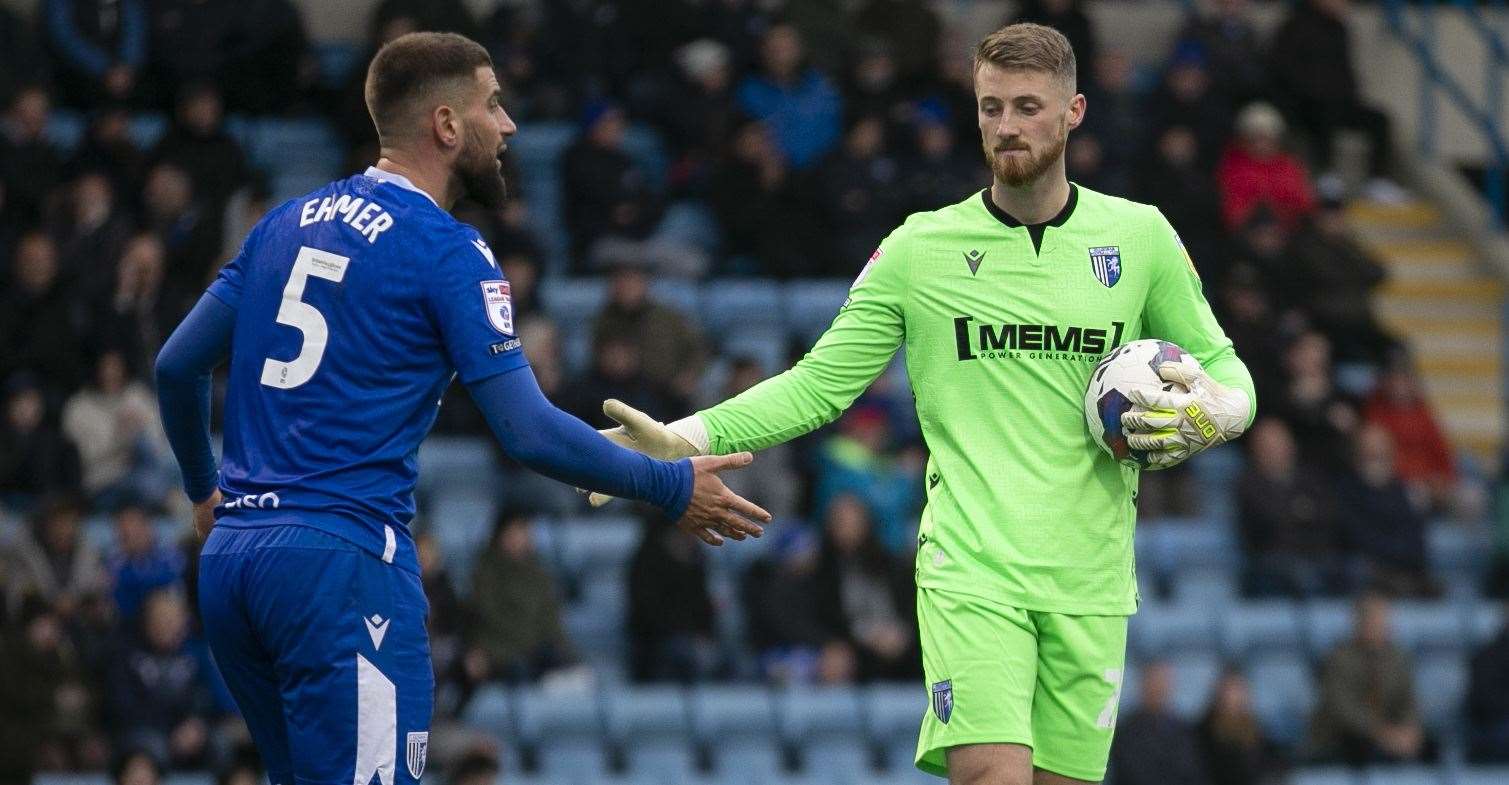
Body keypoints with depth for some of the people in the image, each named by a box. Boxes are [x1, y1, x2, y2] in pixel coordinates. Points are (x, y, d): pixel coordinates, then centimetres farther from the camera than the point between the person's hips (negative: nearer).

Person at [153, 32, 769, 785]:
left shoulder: (289, 222, 15)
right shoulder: (447, 250, -6)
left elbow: (177, 365, 19)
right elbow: (529, 432, -11)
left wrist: (205, 494, 35)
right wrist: (671, 489, 1)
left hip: (230, 557, 8)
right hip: (340, 562, -8)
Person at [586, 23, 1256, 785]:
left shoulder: (1139, 237, 8)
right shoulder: (919, 249, 4)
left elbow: (1218, 362, 18)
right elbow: (819, 384, 5)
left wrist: (1216, 412, -6)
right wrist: (682, 440, -6)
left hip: (1090, 580, 2)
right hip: (971, 571, -2)